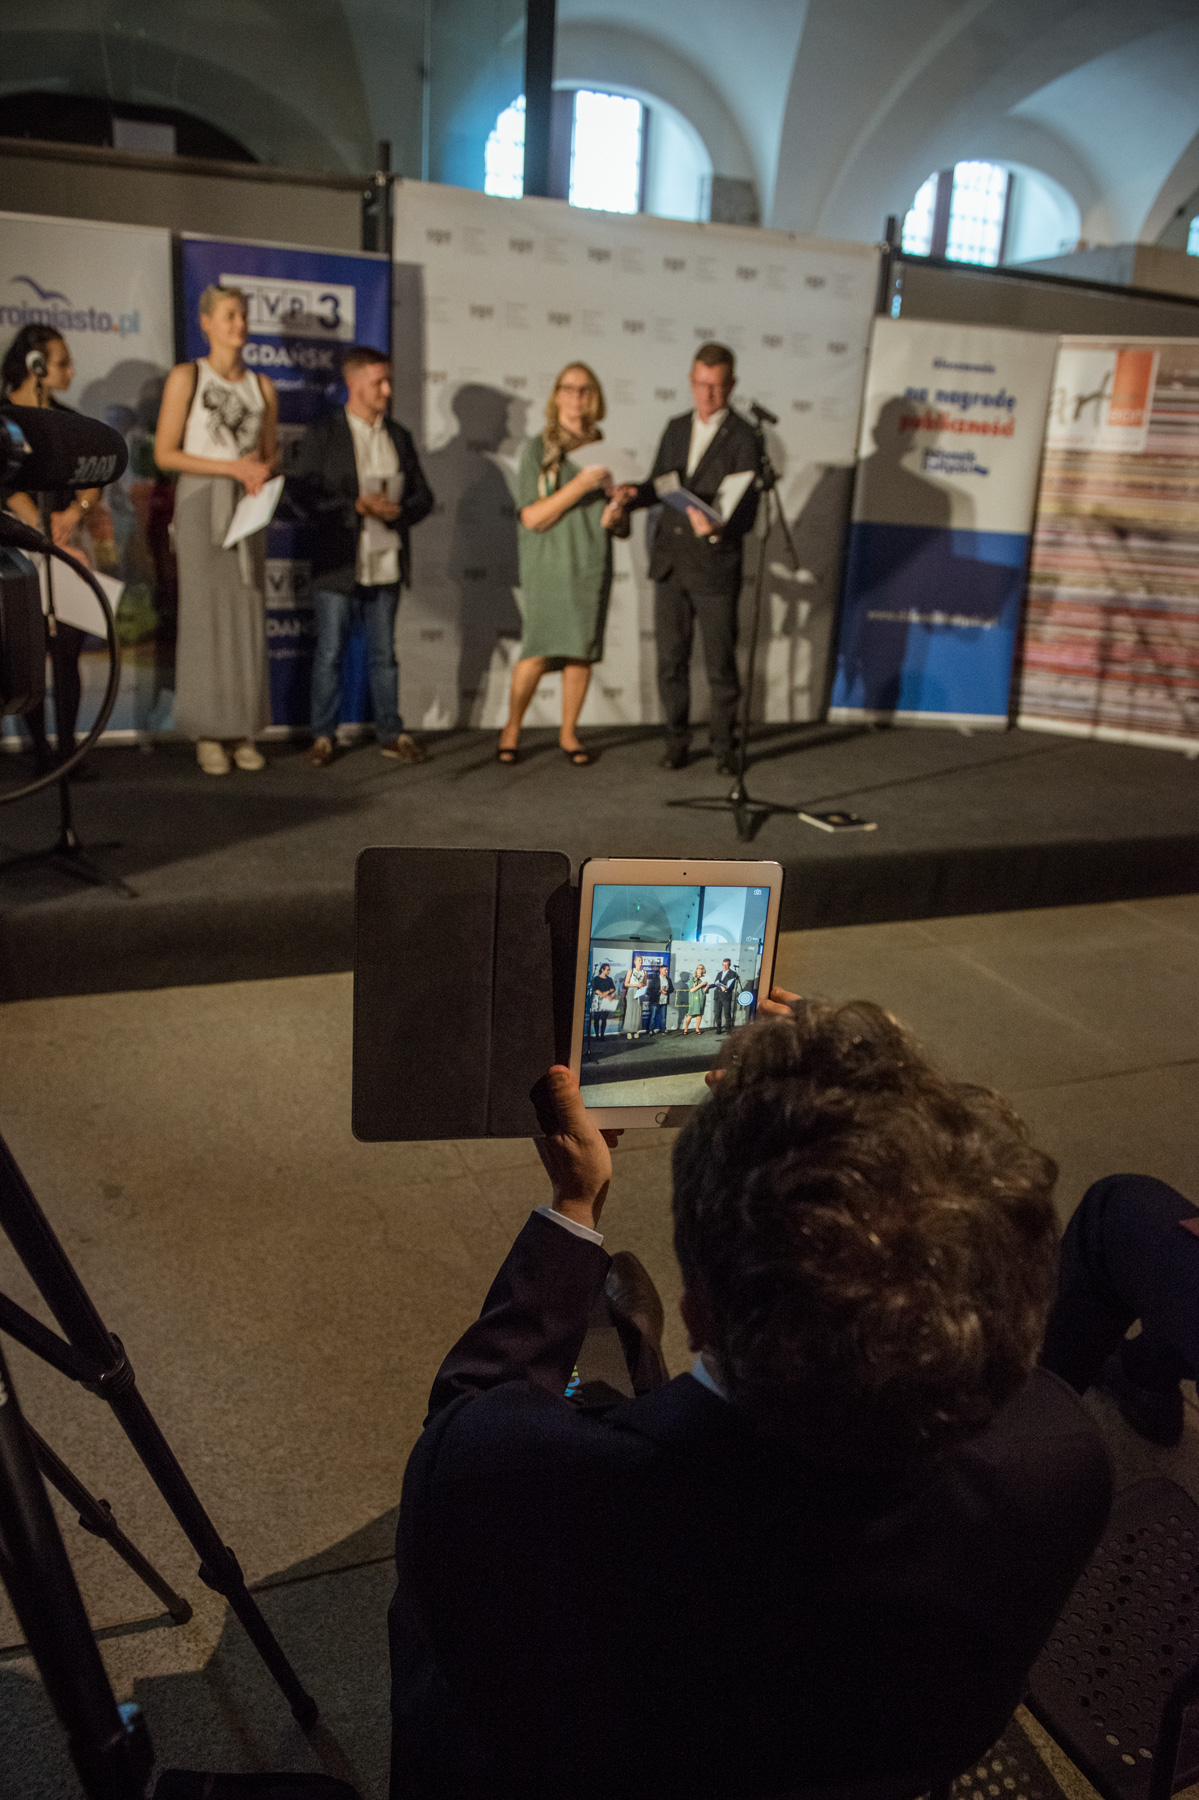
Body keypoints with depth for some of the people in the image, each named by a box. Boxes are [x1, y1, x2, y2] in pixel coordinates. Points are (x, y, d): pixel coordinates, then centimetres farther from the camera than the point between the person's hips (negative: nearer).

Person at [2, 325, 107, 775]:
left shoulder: (66, 418, 16)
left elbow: (93, 479, 9)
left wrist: (76, 511, -12)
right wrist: (49, 537, -19)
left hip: (70, 536, 4)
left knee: (68, 650, -2)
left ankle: (68, 748, 1)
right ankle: (40, 748, 1)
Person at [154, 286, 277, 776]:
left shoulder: (262, 386, 12)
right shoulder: (186, 377, 0)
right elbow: (164, 454, -5)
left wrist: (262, 473, -8)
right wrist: (232, 467, -13)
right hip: (202, 502, -4)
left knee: (248, 614, 0)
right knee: (204, 612, -6)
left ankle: (244, 730, 5)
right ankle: (208, 733, -1)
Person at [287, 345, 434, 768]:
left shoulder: (399, 437, 13)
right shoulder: (322, 435, -1)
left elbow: (423, 496, 12)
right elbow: (302, 494, -8)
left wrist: (398, 511, -10)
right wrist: (357, 506, -18)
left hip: (386, 566, 4)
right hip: (337, 569, -4)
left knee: (384, 654, 10)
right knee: (330, 654, 2)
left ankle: (391, 733, 19)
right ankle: (323, 736, 12)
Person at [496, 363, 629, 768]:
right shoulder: (538, 449, 2)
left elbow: (623, 527, 17)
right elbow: (532, 517, -8)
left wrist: (614, 519, -7)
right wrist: (580, 485, -17)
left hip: (592, 565, 3)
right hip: (548, 564, -3)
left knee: (581, 651, 0)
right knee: (539, 653, -11)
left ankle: (568, 733, 15)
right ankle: (512, 728, 9)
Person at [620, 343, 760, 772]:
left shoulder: (744, 438, -6)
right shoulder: (676, 428, 12)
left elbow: (747, 512, -12)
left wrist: (717, 529, -33)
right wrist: (634, 495, -3)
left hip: (715, 568, -5)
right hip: (669, 562, 5)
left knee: (721, 663, 3)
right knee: (671, 659, 7)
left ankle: (723, 745, 17)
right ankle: (677, 741, 19)